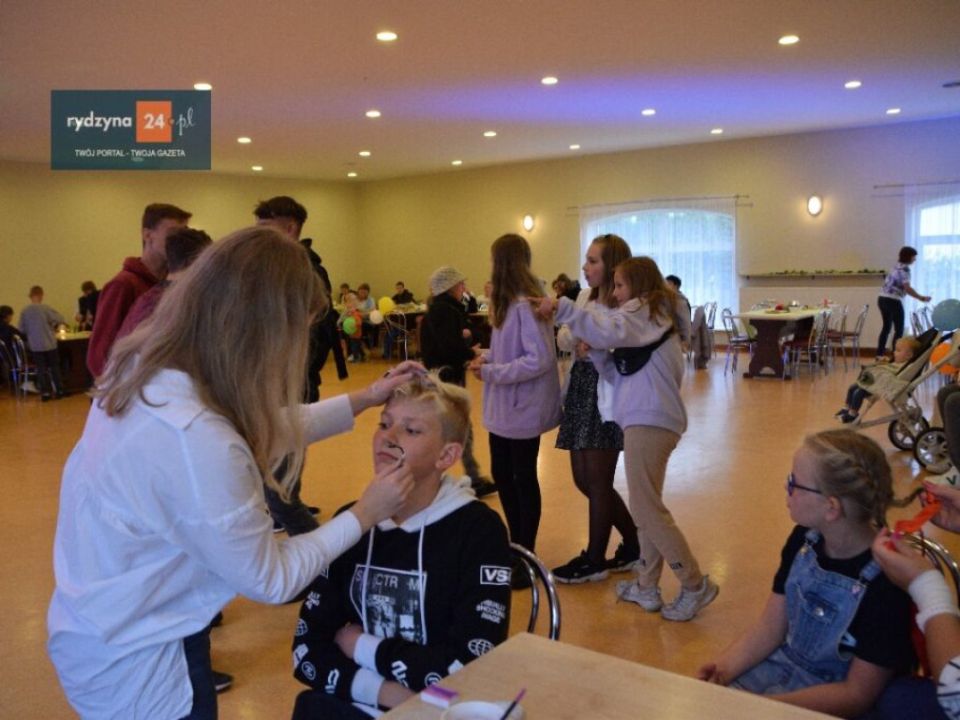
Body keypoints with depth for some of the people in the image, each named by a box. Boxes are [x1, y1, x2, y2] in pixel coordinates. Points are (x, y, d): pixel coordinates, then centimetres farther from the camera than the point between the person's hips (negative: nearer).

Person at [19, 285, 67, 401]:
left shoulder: (24, 311, -4)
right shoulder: (46, 308, -12)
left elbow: (22, 329, 2)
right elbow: (60, 319, -9)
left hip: (35, 345, 2)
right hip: (49, 343, -2)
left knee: (41, 369, 8)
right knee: (54, 367, 10)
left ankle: (45, 392, 8)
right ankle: (59, 390, 14)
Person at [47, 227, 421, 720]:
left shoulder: (147, 368, -10)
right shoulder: (195, 442, -36)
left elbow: (260, 432, 5)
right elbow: (270, 581, -22)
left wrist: (365, 399, 5)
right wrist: (365, 514, -12)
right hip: (133, 664, -8)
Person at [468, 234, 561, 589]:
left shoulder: (525, 305, -20)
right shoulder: (508, 302, 9)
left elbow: (540, 359, -25)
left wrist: (490, 372, -20)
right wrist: (487, 357, 0)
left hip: (523, 408, -9)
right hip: (502, 407, 9)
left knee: (523, 479, 4)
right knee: (501, 474, 16)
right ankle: (516, 544, 32)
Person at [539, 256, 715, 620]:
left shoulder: (644, 311, -4)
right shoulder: (644, 319, 24)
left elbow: (608, 330, -26)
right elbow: (620, 374, 17)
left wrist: (562, 307, -24)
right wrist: (595, 352, 3)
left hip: (649, 420, -10)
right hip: (648, 418, 10)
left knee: (647, 509, -7)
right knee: (646, 507, 14)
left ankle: (695, 585, 1)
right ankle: (647, 587, 22)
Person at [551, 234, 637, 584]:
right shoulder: (585, 297, 11)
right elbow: (563, 339, 4)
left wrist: (595, 349, -28)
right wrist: (577, 342, -16)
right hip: (580, 387, 8)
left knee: (597, 480, 2)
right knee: (584, 478, 13)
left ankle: (595, 560, 20)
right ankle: (633, 544, 30)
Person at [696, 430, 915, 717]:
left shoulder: (888, 581, -25)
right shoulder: (804, 538, -5)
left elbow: (859, 695, -19)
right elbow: (769, 628, 1)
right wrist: (722, 668, -16)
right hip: (781, 667, 5)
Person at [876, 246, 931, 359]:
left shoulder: (897, 267, 18)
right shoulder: (904, 269, -11)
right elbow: (907, 288, -21)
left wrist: (918, 297, 17)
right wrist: (921, 297, -18)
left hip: (883, 299, 9)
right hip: (893, 301, -9)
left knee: (886, 327, 17)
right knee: (899, 329, -1)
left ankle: (880, 354, 19)